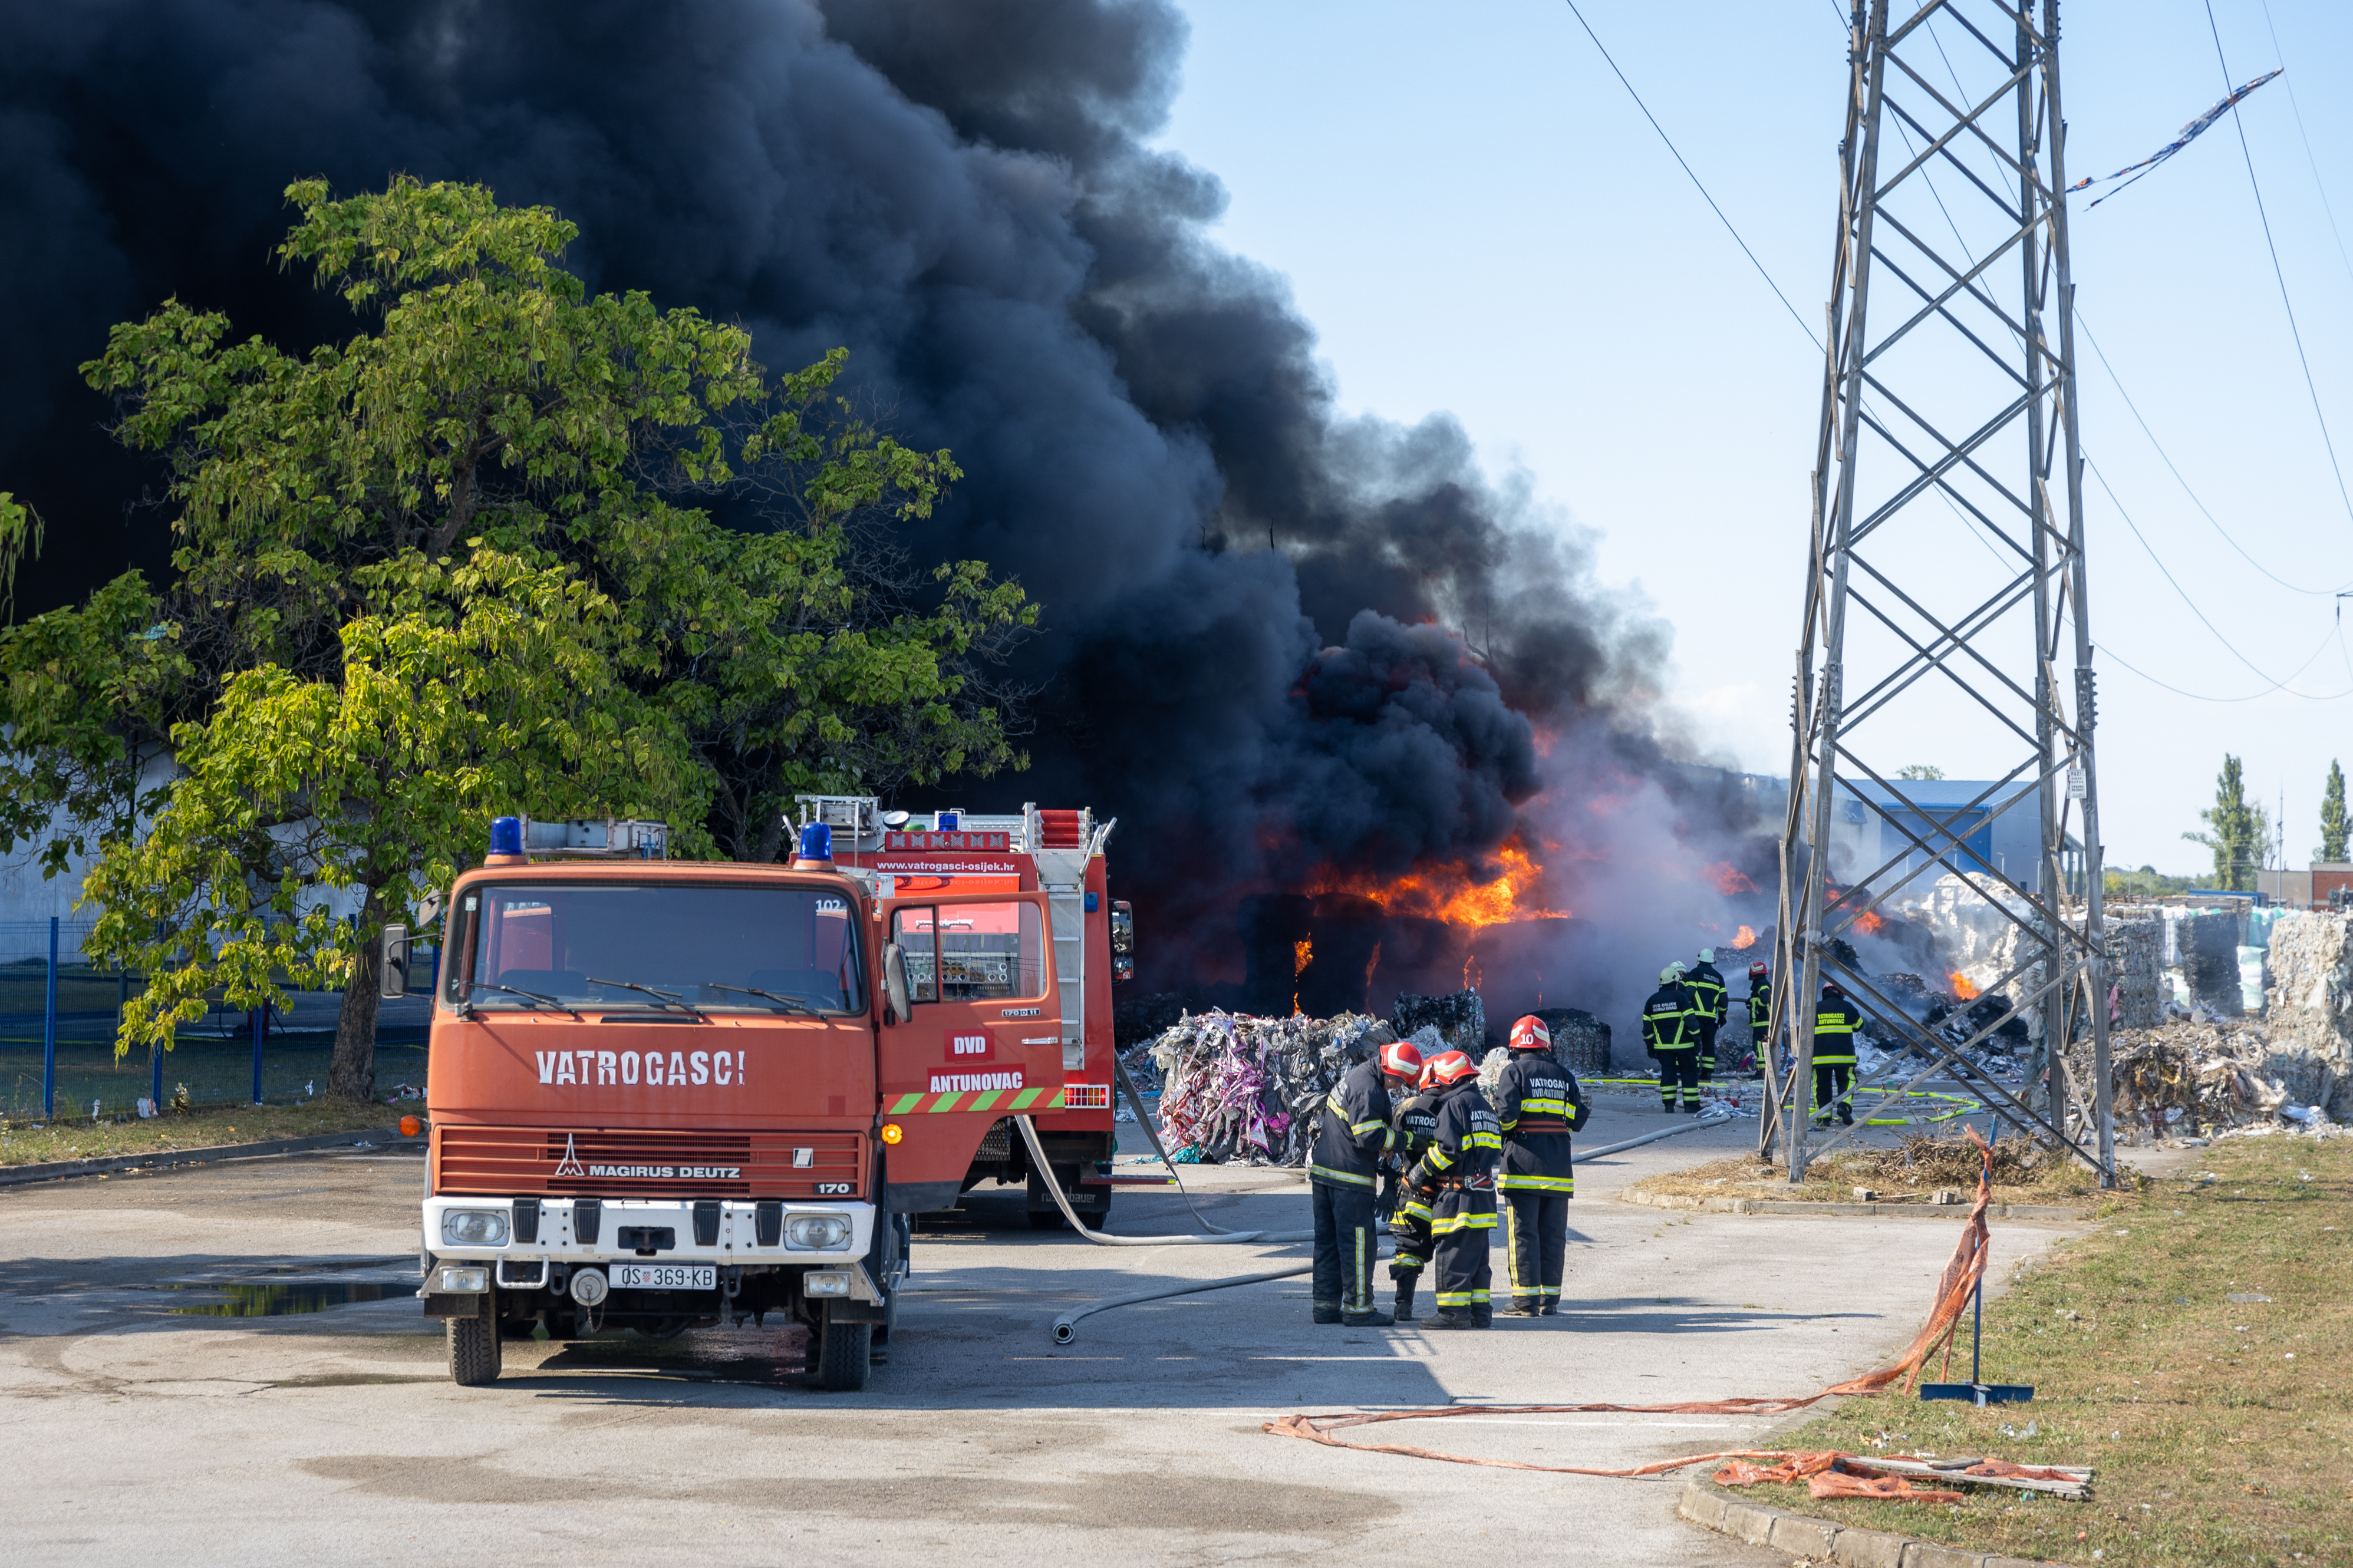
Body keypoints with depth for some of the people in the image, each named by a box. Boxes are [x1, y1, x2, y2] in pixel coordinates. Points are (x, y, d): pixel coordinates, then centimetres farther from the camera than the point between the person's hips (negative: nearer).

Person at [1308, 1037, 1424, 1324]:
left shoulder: (1357, 1075, 13)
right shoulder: (1368, 1090, -19)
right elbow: (1370, 1138, -22)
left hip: (1323, 1171, 10)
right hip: (1349, 1177, -10)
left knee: (1328, 1239, 12)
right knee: (1358, 1241, -3)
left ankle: (1326, 1305, 16)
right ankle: (1358, 1307, 1)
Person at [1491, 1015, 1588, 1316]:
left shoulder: (1514, 1071, -4)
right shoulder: (1564, 1075, 10)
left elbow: (1506, 1114, -15)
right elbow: (1577, 1120, 10)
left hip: (1523, 1164, -4)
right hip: (1558, 1166, 4)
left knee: (1523, 1233, -2)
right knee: (1553, 1234, 10)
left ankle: (1527, 1300, -5)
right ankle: (1550, 1299, 12)